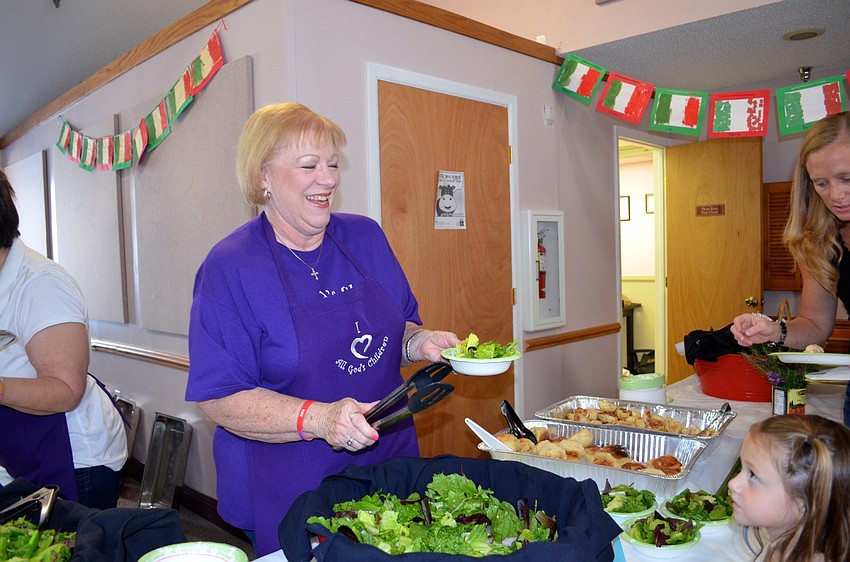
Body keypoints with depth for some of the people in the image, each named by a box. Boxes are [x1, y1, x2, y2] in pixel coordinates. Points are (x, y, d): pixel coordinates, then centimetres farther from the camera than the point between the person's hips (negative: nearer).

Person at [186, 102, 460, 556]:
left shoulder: (366, 237, 2)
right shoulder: (229, 268, -14)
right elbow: (218, 398, -16)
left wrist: (419, 342, -10)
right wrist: (317, 418, -29)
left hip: (390, 461, 5)